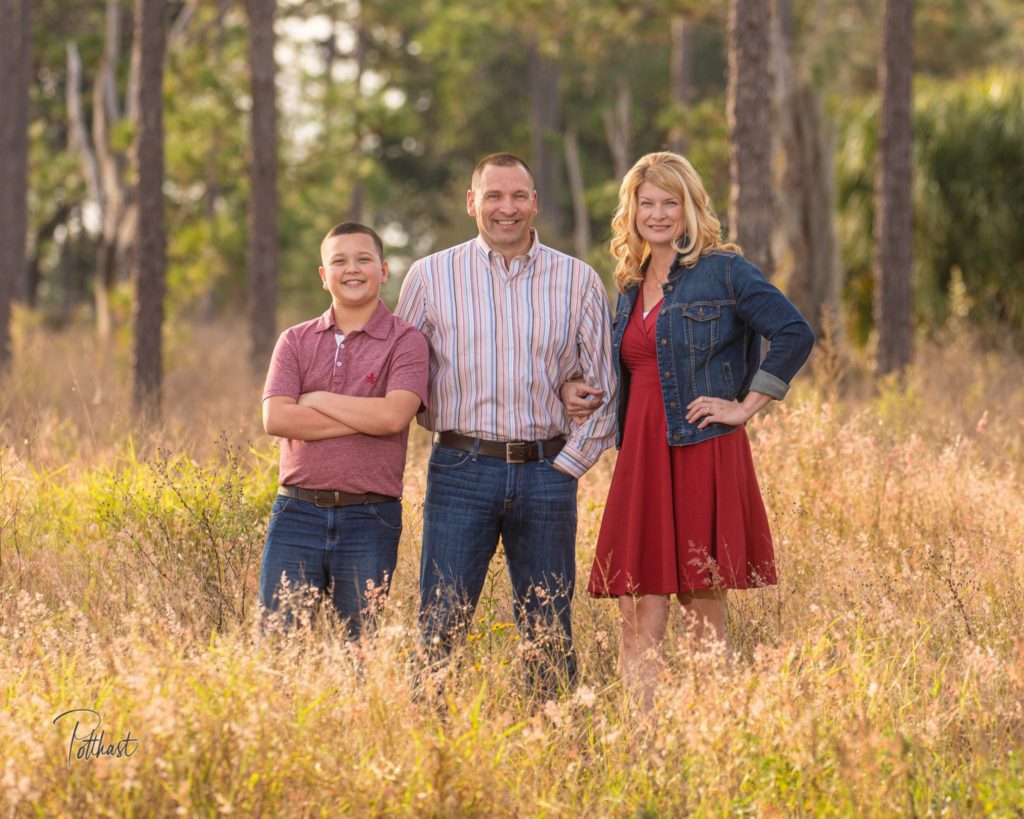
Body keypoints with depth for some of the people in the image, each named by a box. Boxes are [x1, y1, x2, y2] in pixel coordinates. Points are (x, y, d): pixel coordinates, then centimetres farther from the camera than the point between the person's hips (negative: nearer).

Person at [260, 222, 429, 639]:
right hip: (297, 511, 2)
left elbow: (393, 415, -14)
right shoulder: (295, 341, 10)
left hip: (369, 518, -2)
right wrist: (365, 419, -10)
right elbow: (275, 418, -5)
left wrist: (315, 400, -4)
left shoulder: (405, 342, 2)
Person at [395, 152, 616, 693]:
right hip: (461, 472, -1)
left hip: (547, 473, 1)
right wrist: (446, 432, 4)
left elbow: (605, 389, 9)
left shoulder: (579, 281, 6)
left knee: (549, 636, 5)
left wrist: (566, 465, 2)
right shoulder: (430, 277, 4)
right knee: (440, 629, -7)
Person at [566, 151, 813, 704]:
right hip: (640, 457, 6)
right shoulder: (630, 286, 18)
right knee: (639, 616, -1)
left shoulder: (723, 271, -2)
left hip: (703, 452, -6)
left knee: (703, 604, -2)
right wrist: (577, 389, 10)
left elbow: (794, 335, -10)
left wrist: (745, 407, -10)